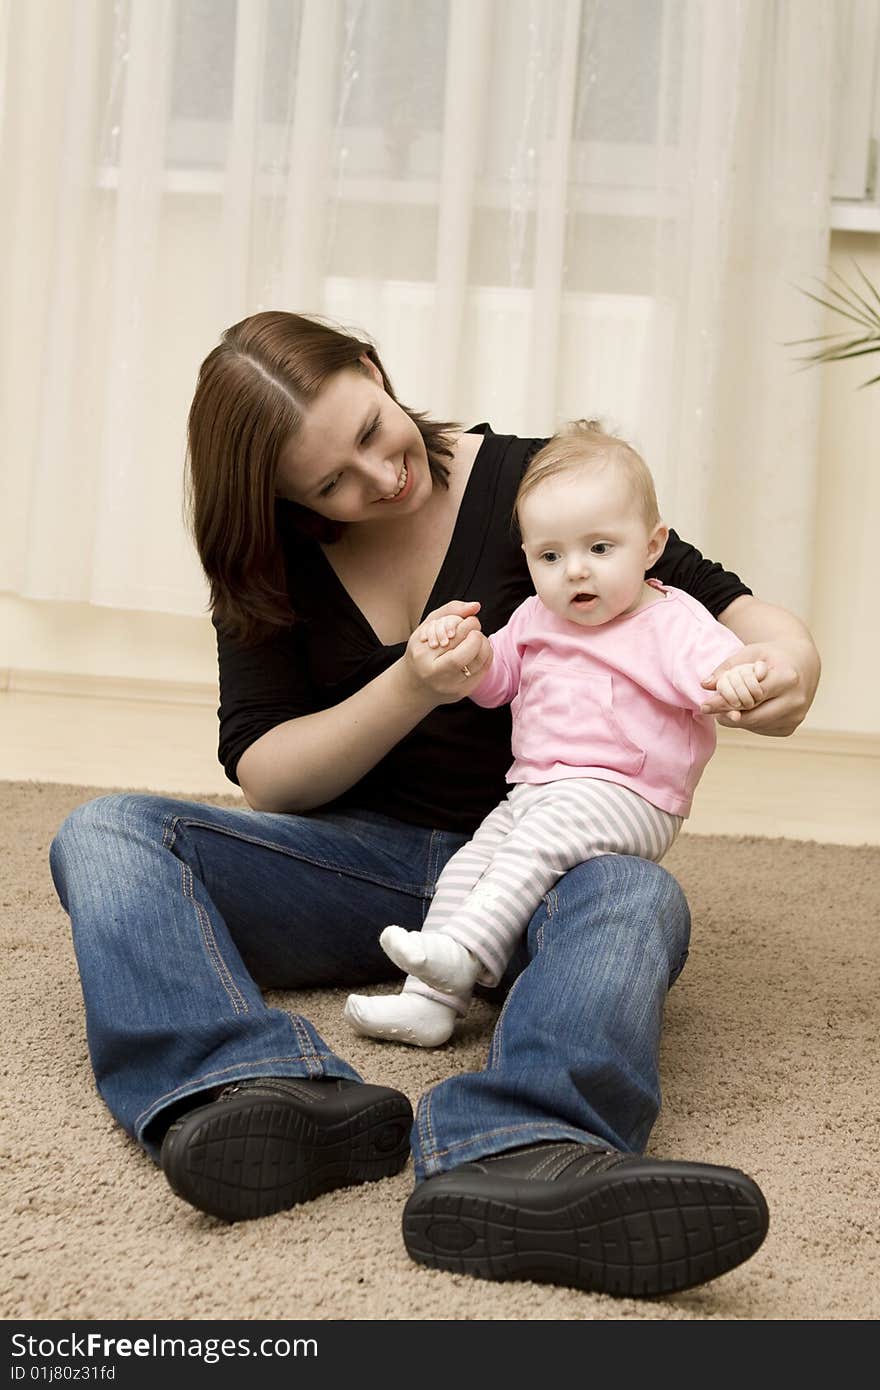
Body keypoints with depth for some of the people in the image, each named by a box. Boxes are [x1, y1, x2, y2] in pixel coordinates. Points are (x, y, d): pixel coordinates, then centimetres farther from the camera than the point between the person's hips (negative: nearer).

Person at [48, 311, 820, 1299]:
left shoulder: (532, 485, -1)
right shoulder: (272, 559, 4)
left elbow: (717, 600, 3)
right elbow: (263, 780, -2)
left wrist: (786, 654, -21)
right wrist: (411, 690, -19)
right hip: (355, 865, 2)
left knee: (635, 896, -36)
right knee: (104, 834, -21)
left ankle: (510, 1154, -65)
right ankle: (265, 1089, -47)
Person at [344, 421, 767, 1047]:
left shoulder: (670, 622, -5)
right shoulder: (537, 619, 16)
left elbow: (711, 661, -20)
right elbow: (496, 679, 27)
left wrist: (739, 678, -46)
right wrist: (462, 643, 4)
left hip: (622, 798, -7)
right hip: (533, 790, 8)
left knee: (544, 837, -32)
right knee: (468, 867, -4)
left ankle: (464, 949, -38)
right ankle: (430, 1001, -5)